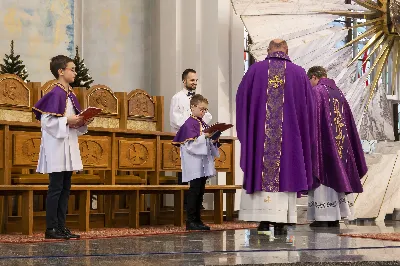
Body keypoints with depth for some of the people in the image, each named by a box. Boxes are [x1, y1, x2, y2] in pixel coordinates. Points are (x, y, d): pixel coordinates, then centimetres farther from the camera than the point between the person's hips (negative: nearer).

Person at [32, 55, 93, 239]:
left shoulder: (70, 94, 14)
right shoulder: (56, 94, -12)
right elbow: (46, 121, -17)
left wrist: (82, 122, 1)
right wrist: (67, 121, -18)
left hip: (69, 146, 9)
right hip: (56, 147, -9)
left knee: (65, 188, 9)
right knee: (56, 187, -6)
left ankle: (61, 227, 13)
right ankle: (51, 229, -1)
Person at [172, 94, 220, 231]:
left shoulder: (203, 124, 17)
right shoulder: (189, 123, -9)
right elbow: (190, 144, -18)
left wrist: (214, 141, 1)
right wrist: (204, 136, -22)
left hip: (204, 164, 8)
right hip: (194, 164, -8)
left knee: (200, 192, 10)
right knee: (194, 191, -8)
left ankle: (197, 220, 15)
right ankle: (190, 221, -5)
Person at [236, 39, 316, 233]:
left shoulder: (255, 70, 1)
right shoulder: (299, 73, 3)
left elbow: (241, 99, 6)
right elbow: (308, 107, 7)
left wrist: (246, 129, 20)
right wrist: (303, 135, 18)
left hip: (259, 132, 0)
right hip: (289, 135, 0)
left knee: (262, 171, 5)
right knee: (285, 172, 3)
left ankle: (264, 219, -1)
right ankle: (281, 222, 1)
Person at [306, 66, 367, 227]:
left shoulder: (315, 92, -7)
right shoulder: (339, 93, 14)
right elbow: (348, 122, 16)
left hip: (322, 141, -6)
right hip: (339, 142, 6)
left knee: (322, 175, -5)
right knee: (336, 175, 9)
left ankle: (322, 216, -8)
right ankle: (336, 216, 9)